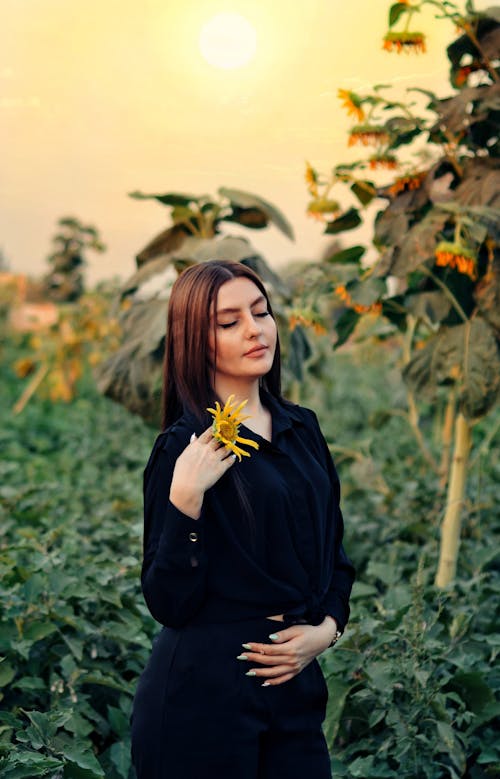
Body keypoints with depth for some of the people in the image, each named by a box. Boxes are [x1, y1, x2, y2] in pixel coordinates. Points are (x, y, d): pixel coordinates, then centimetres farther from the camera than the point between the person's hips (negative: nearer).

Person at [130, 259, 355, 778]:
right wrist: (185, 497, -26)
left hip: (296, 685, 6)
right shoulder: (183, 447, -11)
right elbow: (169, 604, -14)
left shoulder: (302, 428, 7)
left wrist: (327, 628, -1)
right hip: (205, 696, -5)